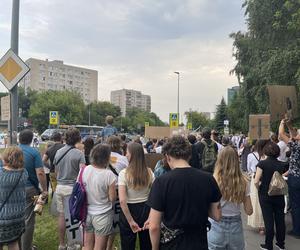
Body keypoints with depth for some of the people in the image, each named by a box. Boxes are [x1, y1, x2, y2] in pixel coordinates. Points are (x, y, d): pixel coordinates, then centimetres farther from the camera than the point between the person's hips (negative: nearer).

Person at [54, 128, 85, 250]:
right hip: (73, 188, -5)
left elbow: (56, 171, 12)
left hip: (60, 187, 5)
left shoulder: (58, 152, 4)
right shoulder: (79, 153, -13)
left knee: (61, 215, 15)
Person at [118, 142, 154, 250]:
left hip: (129, 210, -3)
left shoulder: (124, 173, -17)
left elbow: (122, 201, -22)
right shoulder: (149, 172, -6)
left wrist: (130, 221, -15)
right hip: (146, 210, 3)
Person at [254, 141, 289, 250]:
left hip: (265, 196, -3)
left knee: (268, 220, 6)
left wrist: (260, 189, 0)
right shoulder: (282, 165, -4)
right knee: (280, 219, 15)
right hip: (279, 196, 3)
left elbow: (256, 181, -18)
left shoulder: (262, 163, -15)